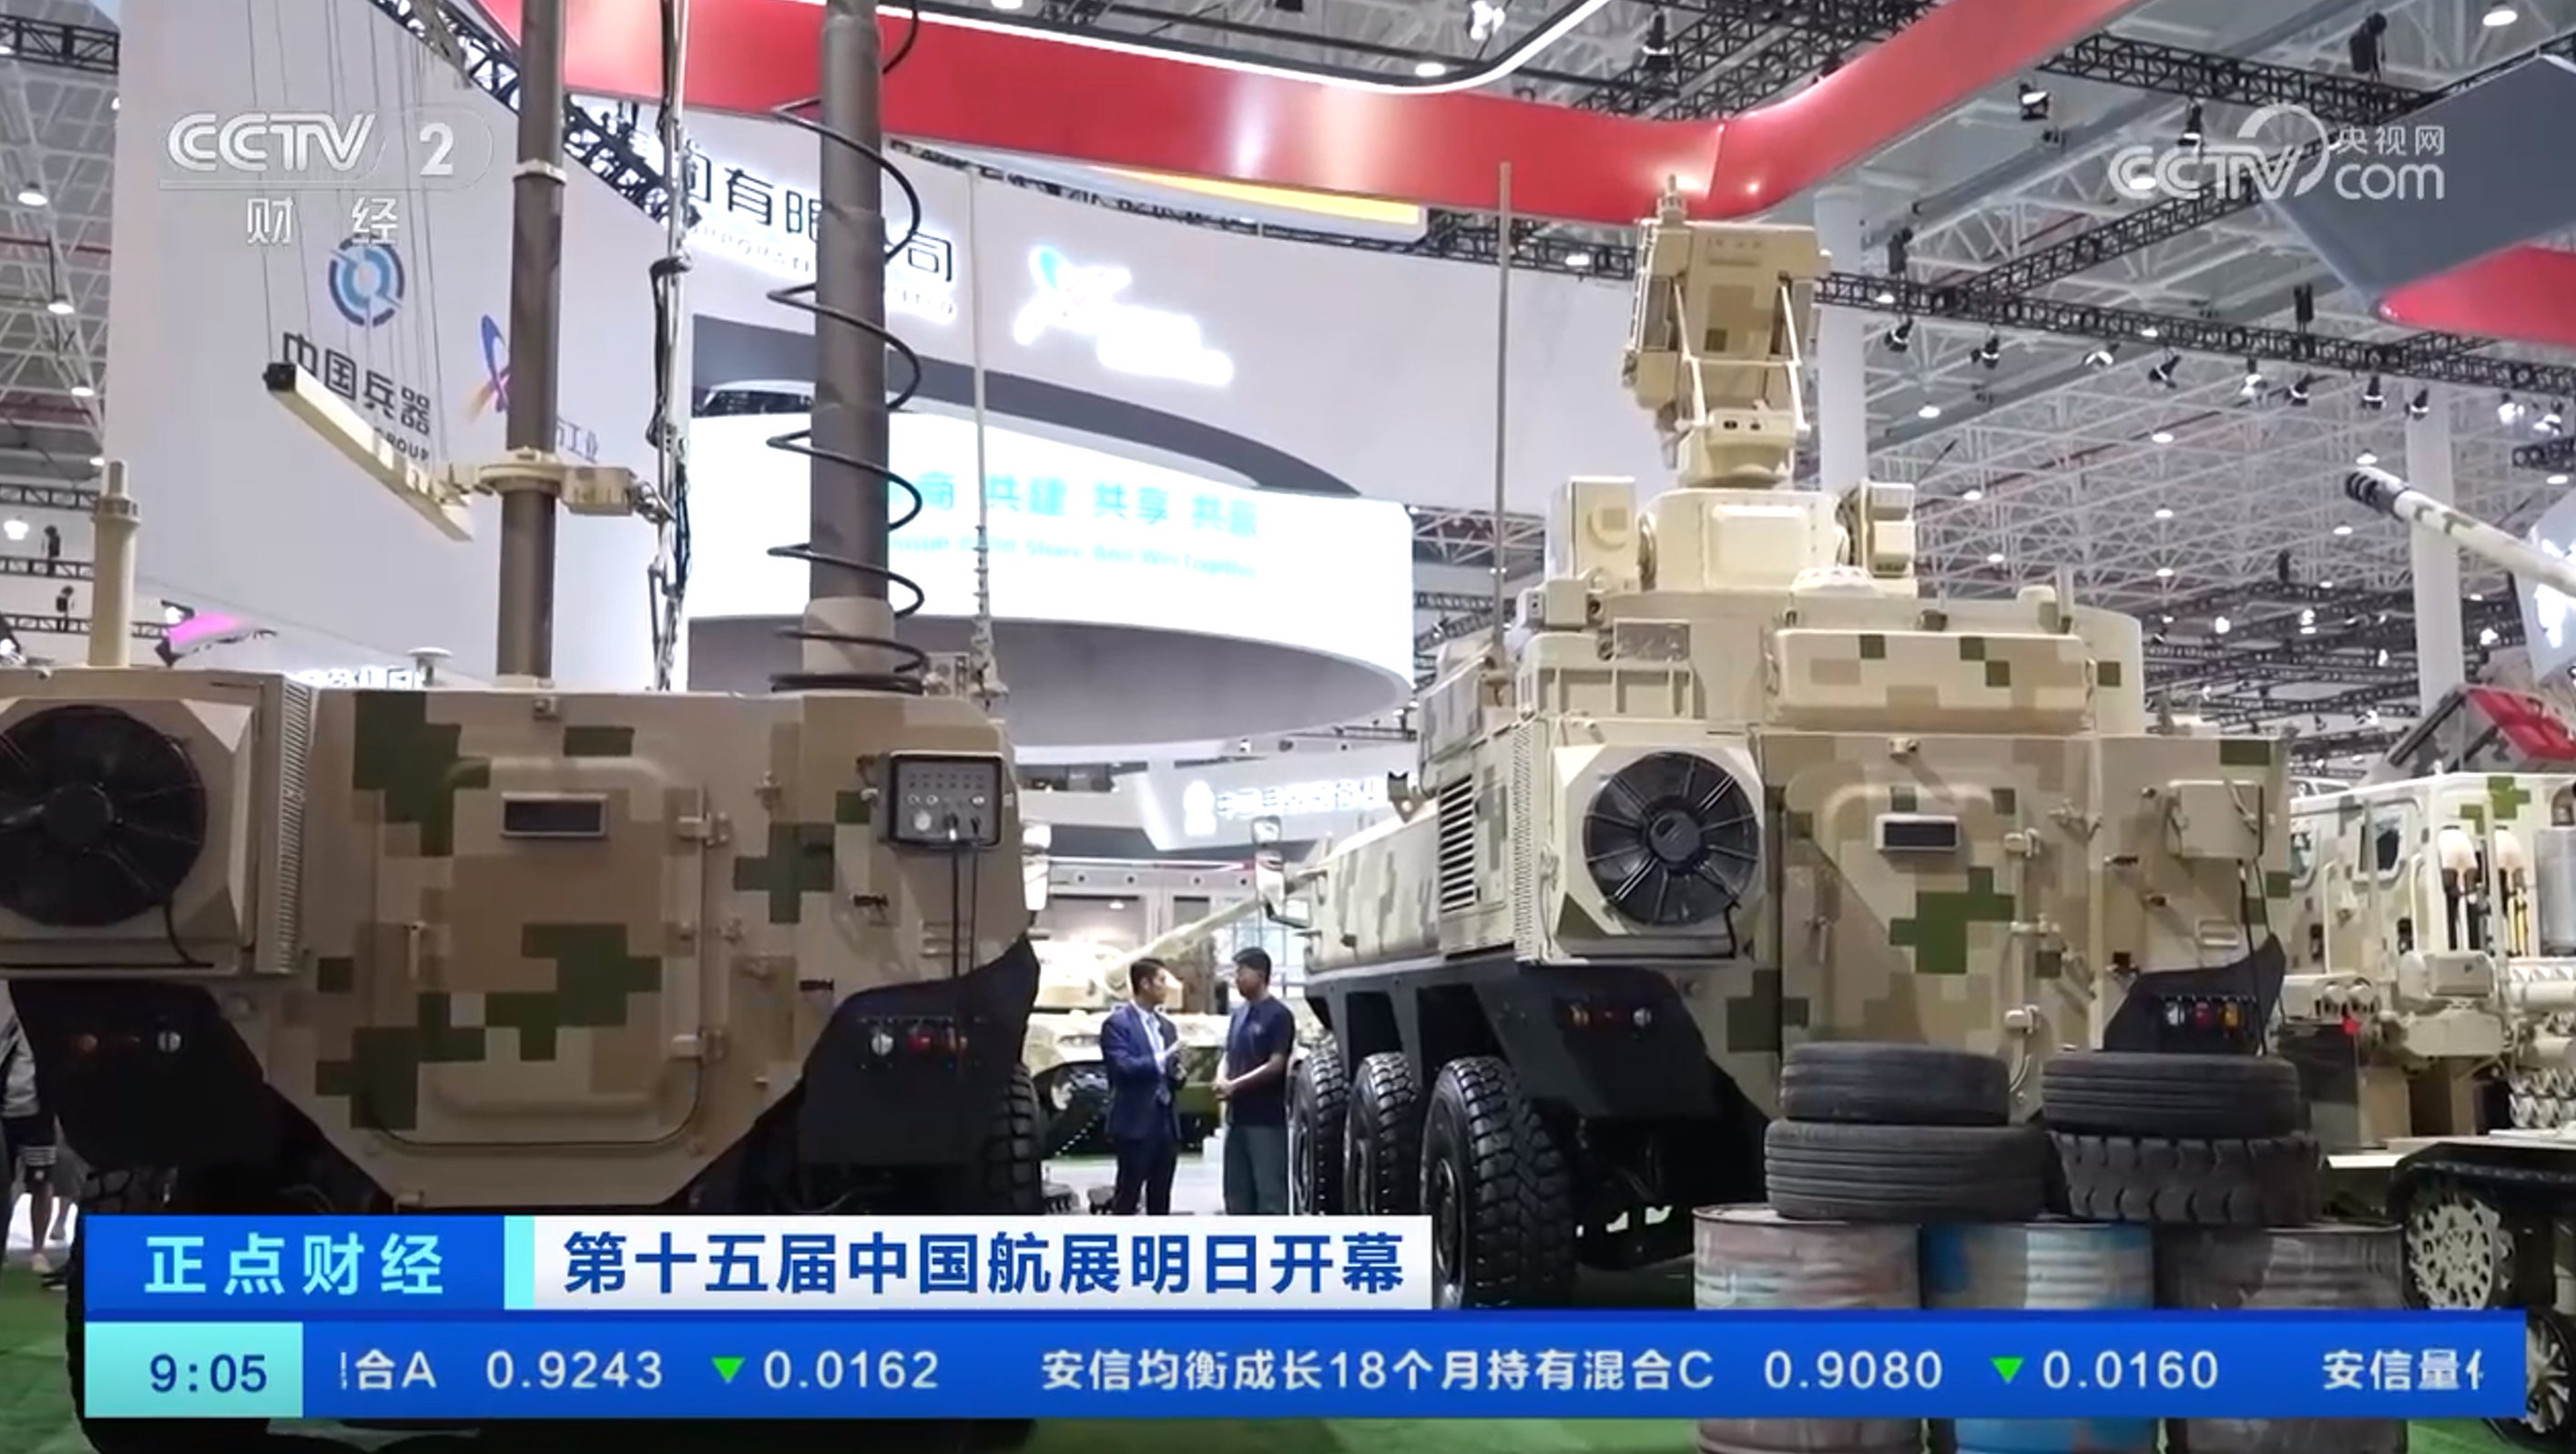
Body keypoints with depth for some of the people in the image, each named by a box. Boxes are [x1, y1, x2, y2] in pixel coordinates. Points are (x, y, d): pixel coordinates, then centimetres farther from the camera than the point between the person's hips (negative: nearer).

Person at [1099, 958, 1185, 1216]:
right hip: (1135, 1122, -7)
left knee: (1160, 1199, 10)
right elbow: (1122, 1067, -19)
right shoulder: (1117, 1022, -7)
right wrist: (1161, 1060, -20)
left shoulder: (1166, 1026, 17)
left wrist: (1176, 1073, 0)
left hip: (1167, 1121, 7)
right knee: (1127, 1196, -4)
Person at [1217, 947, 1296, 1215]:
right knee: (1237, 1191, 10)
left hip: (1266, 1118, -8)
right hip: (1238, 1116, 8)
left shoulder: (1278, 1015, -10)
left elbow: (1276, 1065, -15)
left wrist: (1235, 1085, -15)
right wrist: (1222, 1080, -4)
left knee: (1270, 1190, -5)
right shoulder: (1239, 1013, 13)